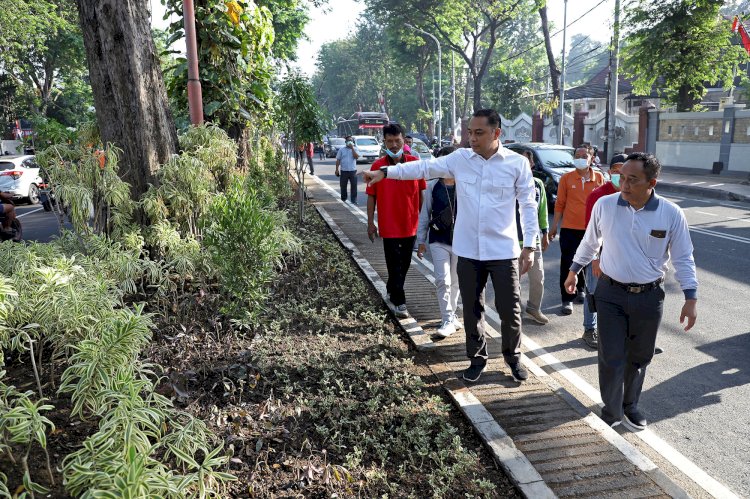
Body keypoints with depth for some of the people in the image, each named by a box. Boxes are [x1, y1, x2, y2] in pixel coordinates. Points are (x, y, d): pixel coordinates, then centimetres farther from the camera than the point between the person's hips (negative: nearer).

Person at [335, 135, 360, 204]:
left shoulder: (355, 149, 6)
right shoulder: (341, 150, 7)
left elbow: (356, 157, -12)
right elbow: (338, 160, 6)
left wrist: (352, 148, -12)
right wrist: (337, 169, 0)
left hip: (353, 171, 0)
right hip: (344, 171, 1)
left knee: (354, 186, -1)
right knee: (343, 186, 6)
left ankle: (354, 200, 4)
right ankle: (343, 200, 19)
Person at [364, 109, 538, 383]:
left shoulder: (517, 163, -5)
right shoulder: (460, 158, 0)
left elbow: (528, 205, -2)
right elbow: (425, 167, -1)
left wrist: (529, 246, -5)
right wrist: (385, 172, -11)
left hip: (503, 251, -2)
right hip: (468, 251, 2)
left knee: (509, 309, 9)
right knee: (471, 309, 13)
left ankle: (513, 357, 33)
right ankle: (477, 358, 33)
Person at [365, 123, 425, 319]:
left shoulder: (415, 163, -2)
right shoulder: (377, 166, -5)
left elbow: (421, 193, 5)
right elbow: (371, 196, 0)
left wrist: (423, 218, 5)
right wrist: (370, 223, -2)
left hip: (410, 224, 3)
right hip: (389, 226, -3)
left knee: (405, 263, 16)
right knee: (394, 265, 1)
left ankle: (392, 289, 38)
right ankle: (399, 302, 10)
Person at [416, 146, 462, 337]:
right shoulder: (432, 186, -1)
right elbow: (424, 214, 5)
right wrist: (421, 240, 5)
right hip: (438, 240, 0)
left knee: (455, 282, 13)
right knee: (442, 280, -7)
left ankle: (450, 315, 30)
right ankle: (448, 320, 0)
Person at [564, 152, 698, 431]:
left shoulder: (671, 214, -8)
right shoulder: (604, 205, -7)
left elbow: (683, 258, 0)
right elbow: (590, 242, 9)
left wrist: (691, 298, -4)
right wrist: (574, 270, 18)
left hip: (649, 296, 1)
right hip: (611, 294, 0)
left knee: (639, 357, 15)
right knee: (611, 357, -1)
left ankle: (630, 406, 37)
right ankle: (611, 411, 19)